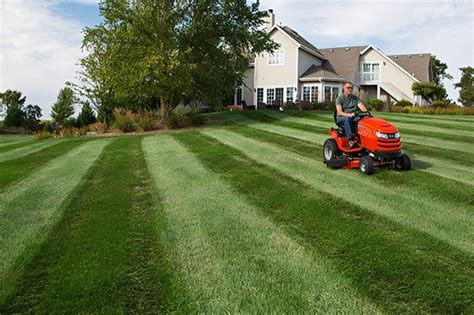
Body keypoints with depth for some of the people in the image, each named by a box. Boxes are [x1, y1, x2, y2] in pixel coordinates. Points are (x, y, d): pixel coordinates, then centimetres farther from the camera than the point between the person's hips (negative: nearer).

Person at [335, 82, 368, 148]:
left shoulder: (355, 98, 12)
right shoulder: (339, 98, -1)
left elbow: (362, 107, -3)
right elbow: (340, 112, -14)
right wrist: (349, 115, -32)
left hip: (354, 117, 3)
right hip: (342, 118, -3)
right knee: (347, 119, -38)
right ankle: (350, 140, -46)